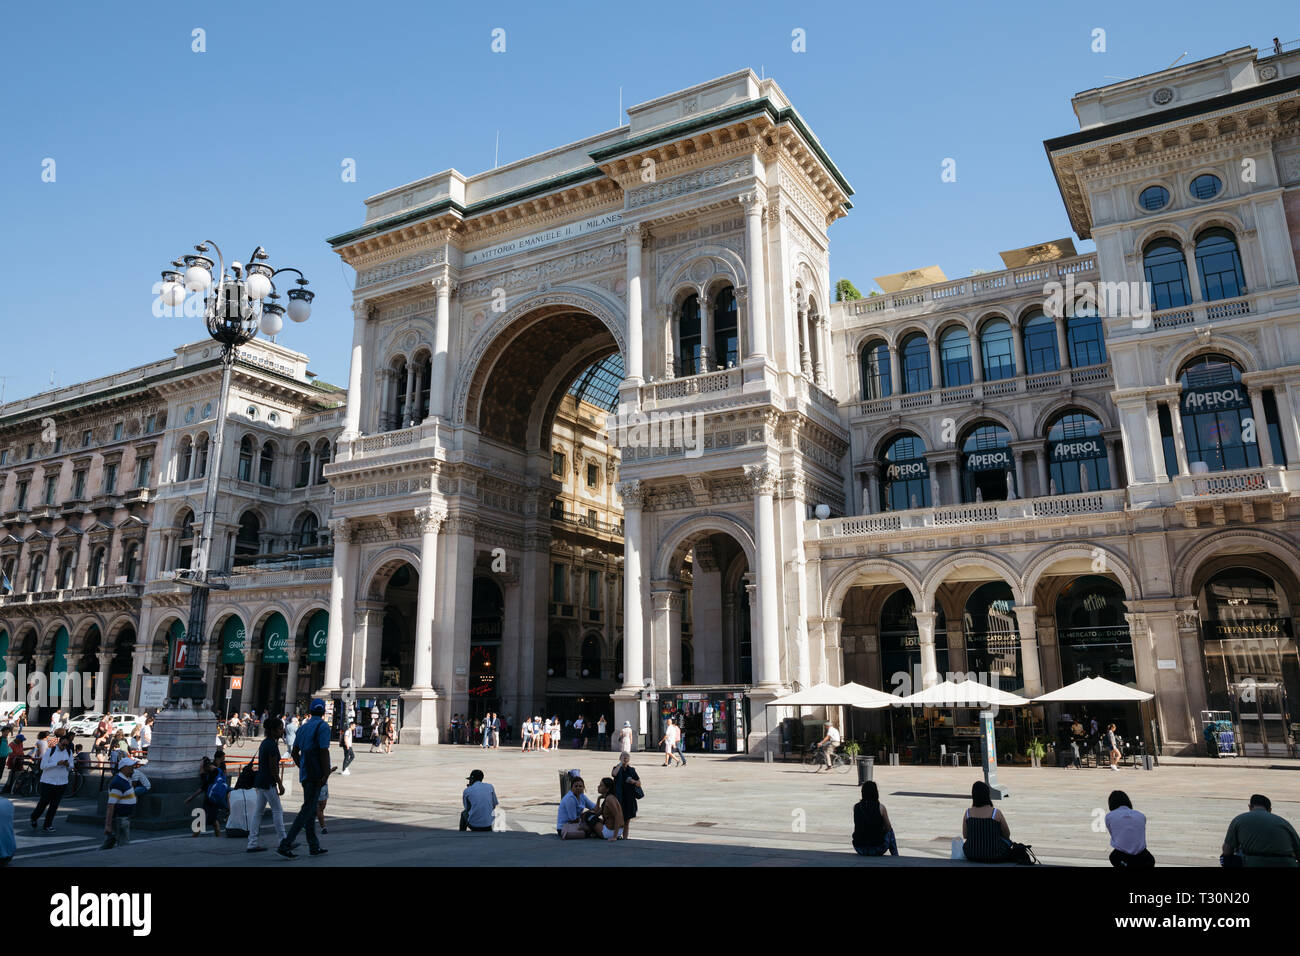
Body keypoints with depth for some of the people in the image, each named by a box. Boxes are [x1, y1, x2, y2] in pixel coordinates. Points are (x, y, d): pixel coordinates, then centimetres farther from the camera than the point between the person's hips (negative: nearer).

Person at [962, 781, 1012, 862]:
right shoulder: (996, 813, -16)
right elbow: (1007, 835, -2)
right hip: (995, 857, -3)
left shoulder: (968, 813, -8)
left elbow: (965, 836, 4)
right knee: (1007, 841, 26)